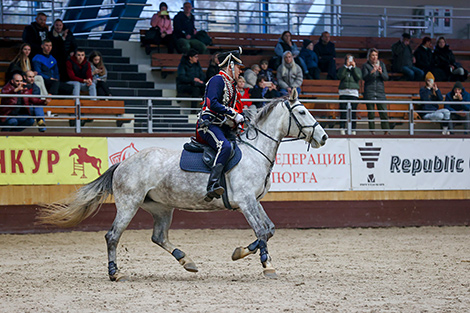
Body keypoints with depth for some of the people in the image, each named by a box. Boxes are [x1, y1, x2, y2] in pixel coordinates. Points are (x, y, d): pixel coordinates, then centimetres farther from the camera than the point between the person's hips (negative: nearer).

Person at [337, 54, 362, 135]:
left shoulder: (357, 69, 15)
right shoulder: (342, 69, 14)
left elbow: (359, 77, -3)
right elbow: (340, 76, -6)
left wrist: (354, 67, -3)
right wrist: (346, 66, -8)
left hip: (354, 93, 0)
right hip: (343, 92, 0)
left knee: (353, 112, -3)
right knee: (343, 111, -7)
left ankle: (353, 130, 0)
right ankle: (342, 129, -8)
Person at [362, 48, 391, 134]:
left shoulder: (382, 64, 11)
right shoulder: (366, 65, 2)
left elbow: (386, 78, 6)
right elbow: (364, 78, -9)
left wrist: (381, 72, -14)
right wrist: (372, 72, -25)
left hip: (380, 91, 2)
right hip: (369, 92, -2)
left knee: (383, 112, -6)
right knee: (371, 114, -1)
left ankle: (386, 131, -7)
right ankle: (372, 131, 3)